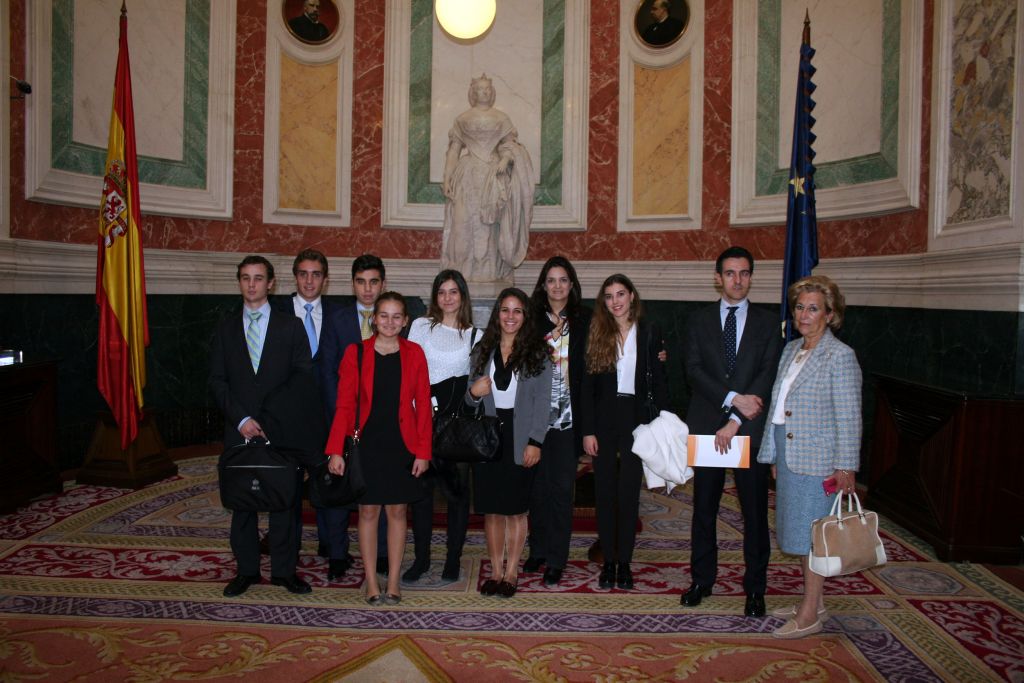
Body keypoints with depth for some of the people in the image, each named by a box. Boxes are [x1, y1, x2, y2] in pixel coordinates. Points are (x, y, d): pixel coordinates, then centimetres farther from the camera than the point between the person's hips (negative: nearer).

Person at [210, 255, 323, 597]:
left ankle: (284, 570, 14)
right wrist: (241, 418, -9)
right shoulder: (226, 329, 11)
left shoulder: (291, 326, 5)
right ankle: (247, 570, 20)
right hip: (240, 429, 2)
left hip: (283, 429, -2)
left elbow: (303, 378, 0)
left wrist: (269, 418, -8)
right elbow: (217, 380, 5)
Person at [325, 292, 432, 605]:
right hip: (367, 443, 0)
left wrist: (423, 451, -4)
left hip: (402, 444, 1)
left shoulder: (414, 354, 1)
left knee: (397, 511, 8)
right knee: (368, 511, 6)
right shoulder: (356, 353, -1)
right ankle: (371, 583, 17)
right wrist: (336, 450, -9)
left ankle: (393, 583, 19)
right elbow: (344, 404, -3)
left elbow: (423, 405, 1)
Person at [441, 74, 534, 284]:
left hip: (493, 176, 0)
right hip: (467, 176, 0)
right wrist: (447, 178, 1)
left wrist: (505, 160, -16)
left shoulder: (501, 118, 11)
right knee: (464, 222, -5)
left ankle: (491, 274, -2)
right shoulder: (462, 118, 11)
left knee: (491, 225, -4)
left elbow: (510, 144, 5)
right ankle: (463, 274, -3)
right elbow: (454, 149, 8)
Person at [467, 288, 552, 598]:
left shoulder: (537, 353, -1)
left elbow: (543, 401, -3)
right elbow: (472, 398, 14)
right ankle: (496, 571, 19)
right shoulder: (483, 351, 8)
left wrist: (535, 442, -10)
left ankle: (511, 572, 17)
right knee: (491, 509, 7)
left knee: (516, 509, 5)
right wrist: (473, 393, -10)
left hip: (520, 440, -2)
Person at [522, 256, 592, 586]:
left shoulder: (584, 320, 3)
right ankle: (538, 550, 24)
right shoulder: (532, 319, 7)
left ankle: (556, 558, 13)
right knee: (538, 484, 9)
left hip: (568, 415, -1)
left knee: (561, 487, 2)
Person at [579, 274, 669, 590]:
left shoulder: (648, 333, 2)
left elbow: (658, 382, 3)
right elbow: (587, 386, 0)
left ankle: (625, 562, 15)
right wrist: (587, 430, -5)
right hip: (604, 421, 1)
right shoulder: (597, 333, 1)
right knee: (605, 493, 6)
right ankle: (608, 562, 17)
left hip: (636, 419, 0)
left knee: (629, 493, 4)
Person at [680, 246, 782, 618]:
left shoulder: (767, 323, 5)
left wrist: (735, 421, -14)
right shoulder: (699, 321, 7)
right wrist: (733, 399, -17)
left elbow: (768, 376, -5)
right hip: (706, 427, 1)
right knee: (704, 509, 10)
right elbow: (694, 370, -4)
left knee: (755, 511, 5)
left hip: (750, 430, -1)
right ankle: (702, 578, 25)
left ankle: (755, 587, 19)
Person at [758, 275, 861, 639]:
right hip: (788, 454, 8)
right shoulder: (791, 350, 11)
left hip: (817, 459, -8)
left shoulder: (840, 356, -11)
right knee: (799, 530, 14)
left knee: (811, 533, 0)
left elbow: (849, 417, -12)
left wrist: (846, 466, -14)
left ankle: (810, 615, 12)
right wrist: (776, 456, 15)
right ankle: (814, 602, 28)